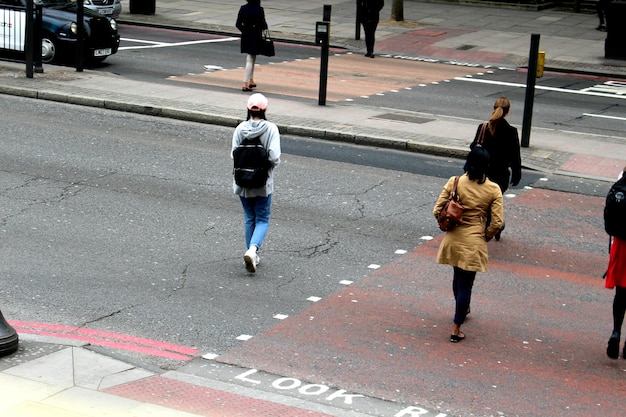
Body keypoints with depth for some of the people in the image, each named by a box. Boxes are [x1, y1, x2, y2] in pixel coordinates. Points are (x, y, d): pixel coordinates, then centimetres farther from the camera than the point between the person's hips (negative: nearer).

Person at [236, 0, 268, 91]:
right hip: (256, 37, -5)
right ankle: (245, 84, -5)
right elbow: (263, 25, -14)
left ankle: (251, 80, 29)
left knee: (250, 58, 22)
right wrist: (265, 26, 8)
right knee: (250, 60, -1)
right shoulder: (259, 10, -15)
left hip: (245, 36, 5)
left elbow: (238, 24, 2)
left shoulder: (243, 8, -1)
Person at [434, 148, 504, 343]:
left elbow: (437, 210, -7)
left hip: (453, 239, 2)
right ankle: (456, 329, 5)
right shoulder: (493, 190, -10)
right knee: (465, 284, 5)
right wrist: (486, 236, 7)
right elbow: (497, 222, -11)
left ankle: (462, 309, 49)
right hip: (474, 242, -2)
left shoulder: (454, 183, -8)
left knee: (458, 277, 26)